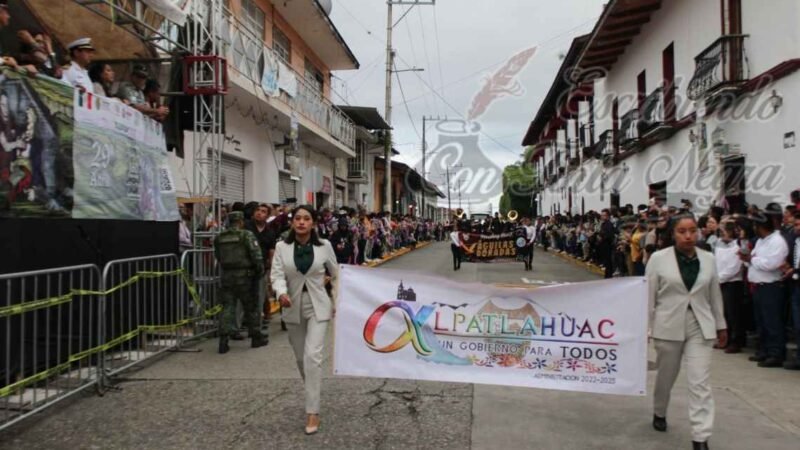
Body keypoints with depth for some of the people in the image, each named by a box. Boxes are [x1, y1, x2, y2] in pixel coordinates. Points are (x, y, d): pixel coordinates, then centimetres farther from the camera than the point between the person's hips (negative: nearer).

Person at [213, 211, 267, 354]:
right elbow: (256, 255, -14)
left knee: (227, 307, 7)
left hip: (226, 276, 4)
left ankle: (224, 339, -2)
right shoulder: (247, 235, -8)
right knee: (251, 307, 10)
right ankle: (256, 338, 21)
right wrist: (260, 271, -3)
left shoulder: (219, 238, 7)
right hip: (244, 276, -3)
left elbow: (218, 257, 14)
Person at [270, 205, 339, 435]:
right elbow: (277, 275, -13)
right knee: (301, 357, 14)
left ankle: (312, 411, -6)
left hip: (318, 306, -2)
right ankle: (313, 394, 40)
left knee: (313, 356, -13)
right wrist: (281, 293, -34)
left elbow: (336, 274, 8)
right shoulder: (282, 247, -5)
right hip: (293, 307, 2)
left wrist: (336, 302, 12)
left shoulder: (324, 246, -5)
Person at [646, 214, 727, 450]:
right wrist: (644, 326, -4)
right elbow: (649, 295, -4)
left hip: (700, 327, 2)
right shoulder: (658, 258, -7)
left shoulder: (708, 259, 3)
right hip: (668, 326, -1)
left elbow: (715, 295, 11)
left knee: (700, 382, -3)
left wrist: (721, 325, 14)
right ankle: (659, 413, 41)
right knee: (666, 376, 15)